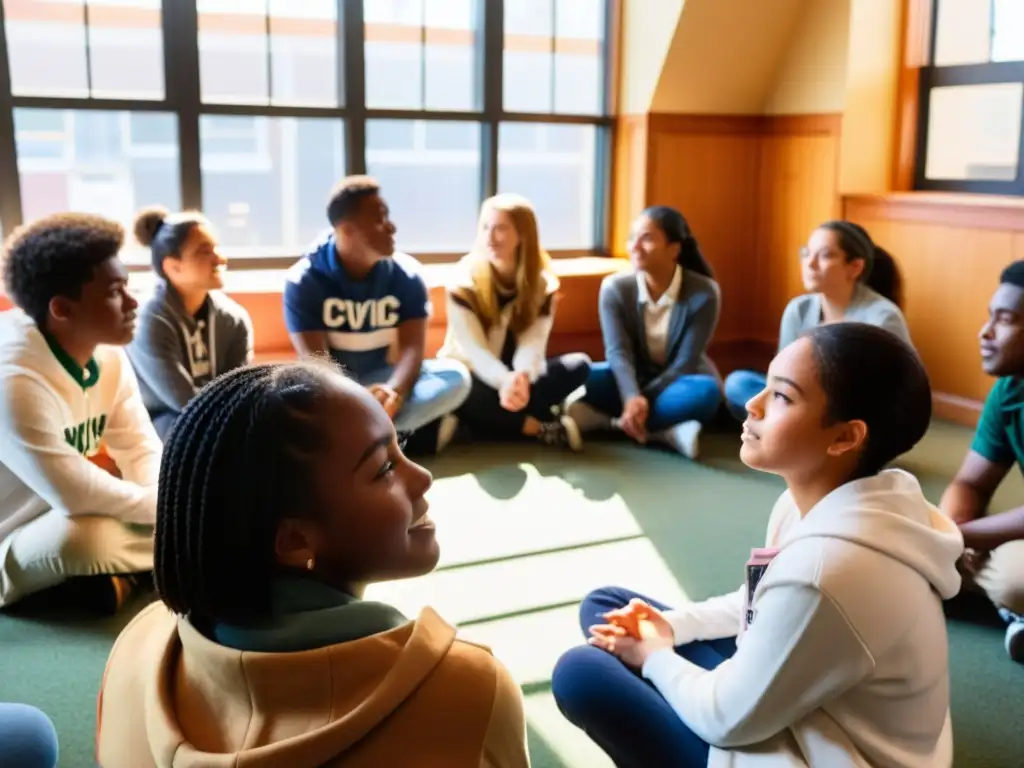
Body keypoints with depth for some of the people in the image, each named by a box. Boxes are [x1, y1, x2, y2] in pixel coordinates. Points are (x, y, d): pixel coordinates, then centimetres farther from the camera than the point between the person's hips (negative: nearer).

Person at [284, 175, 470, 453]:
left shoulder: (406, 274, -7)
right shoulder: (304, 280, -13)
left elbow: (412, 347, -17)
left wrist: (394, 392, -41)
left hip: (382, 379, 2)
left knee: (456, 375, -24)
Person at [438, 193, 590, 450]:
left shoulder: (543, 283, -7)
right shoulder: (464, 281, -15)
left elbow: (533, 343, -20)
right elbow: (474, 349, -24)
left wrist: (522, 377, -44)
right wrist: (506, 381, -45)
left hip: (516, 375, 3)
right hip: (473, 375, -3)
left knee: (578, 365, -21)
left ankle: (498, 419, -29)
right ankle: (543, 428, -29)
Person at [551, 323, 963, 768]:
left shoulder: (826, 570, -35)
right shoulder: (824, 504, -6)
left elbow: (729, 719, -21)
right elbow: (758, 603, 13)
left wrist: (655, 657, -3)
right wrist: (669, 626, -1)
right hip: (796, 708, 9)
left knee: (580, 673, -10)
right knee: (605, 606, 9)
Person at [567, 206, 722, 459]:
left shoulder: (704, 293, -17)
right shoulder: (615, 287, -12)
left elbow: (685, 362, -19)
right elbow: (618, 352, -22)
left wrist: (643, 401, -29)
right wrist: (632, 398, -40)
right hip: (632, 381, 1)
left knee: (706, 391, -37)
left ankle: (608, 421, -33)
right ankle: (665, 429, -34)